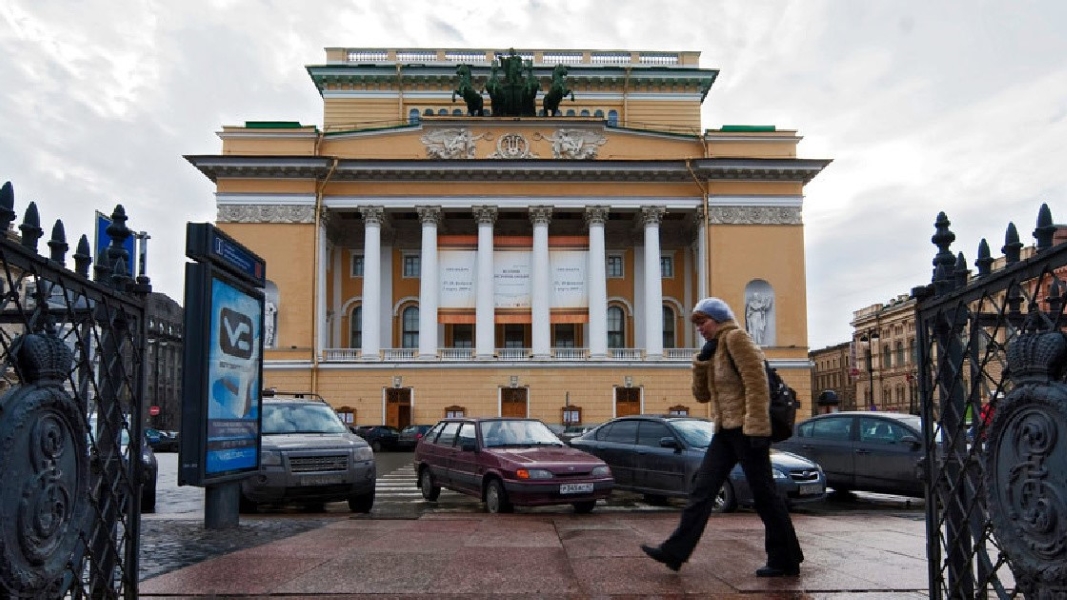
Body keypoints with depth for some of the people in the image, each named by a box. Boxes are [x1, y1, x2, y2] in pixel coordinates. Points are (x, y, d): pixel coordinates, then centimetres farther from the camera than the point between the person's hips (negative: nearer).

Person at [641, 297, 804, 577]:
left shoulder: (735, 337, -7)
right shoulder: (715, 349, 20)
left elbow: (756, 383, -17)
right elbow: (701, 395, 18)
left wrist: (756, 428, -23)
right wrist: (702, 360, 5)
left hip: (745, 429, -9)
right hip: (725, 431, 9)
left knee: (763, 493, -1)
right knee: (702, 490, 3)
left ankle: (786, 561, 9)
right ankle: (675, 551, 2)